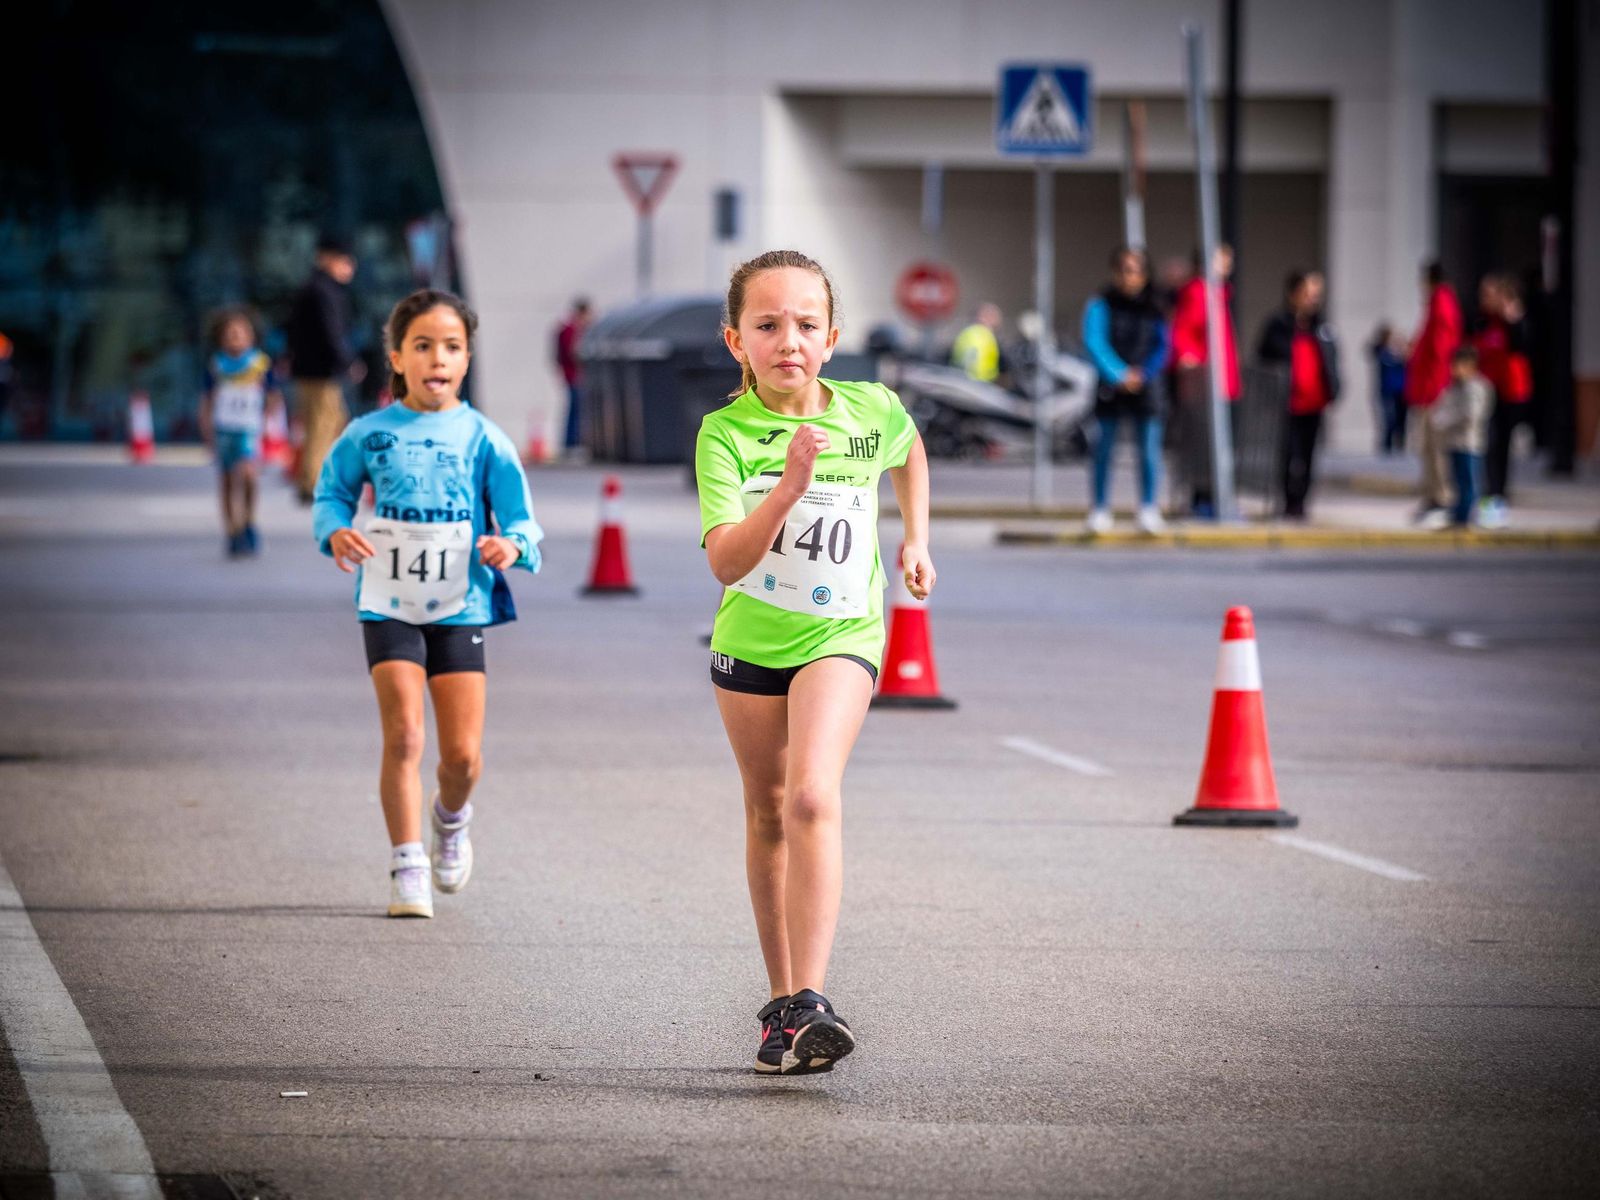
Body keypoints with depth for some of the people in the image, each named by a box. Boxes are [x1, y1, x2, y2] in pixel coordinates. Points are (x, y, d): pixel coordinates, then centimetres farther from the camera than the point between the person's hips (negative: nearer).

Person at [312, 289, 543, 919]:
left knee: (462, 753, 1)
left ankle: (451, 818, 35)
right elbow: (331, 492, 11)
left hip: (460, 606, 1)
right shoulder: (371, 434, 0)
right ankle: (407, 867, -2)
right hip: (388, 604, -1)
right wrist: (336, 532, -10)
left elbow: (521, 522, 0)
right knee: (403, 733, -12)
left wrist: (511, 546, -23)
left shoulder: (482, 438, -1)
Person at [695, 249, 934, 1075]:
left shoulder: (872, 411, -9)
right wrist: (789, 488, -41)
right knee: (767, 813, 13)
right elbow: (726, 561, -29)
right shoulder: (726, 433, -17)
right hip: (749, 638, 1)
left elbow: (908, 452, 19)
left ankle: (811, 1005, -27)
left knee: (812, 796, -22)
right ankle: (782, 999, 27)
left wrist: (916, 539, 14)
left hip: (840, 633, -1)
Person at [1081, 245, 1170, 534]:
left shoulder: (1152, 308, 8)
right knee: (1105, 447, 2)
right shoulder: (1101, 306, 0)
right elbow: (1095, 343, -9)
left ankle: (1149, 509, 5)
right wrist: (1119, 375, -18)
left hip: (1147, 388, 1)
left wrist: (1143, 373, -10)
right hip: (1112, 388, -1)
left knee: (1149, 447, -3)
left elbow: (1162, 346, 6)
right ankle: (1100, 509, 10)